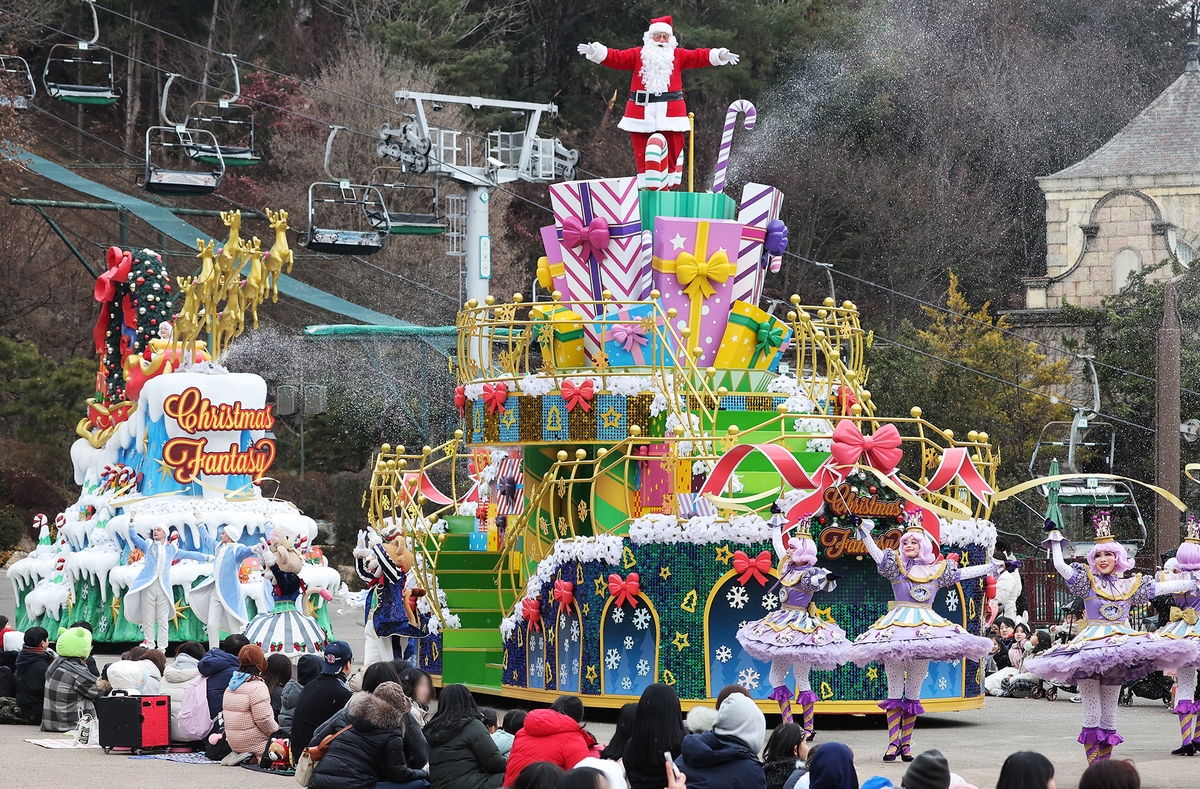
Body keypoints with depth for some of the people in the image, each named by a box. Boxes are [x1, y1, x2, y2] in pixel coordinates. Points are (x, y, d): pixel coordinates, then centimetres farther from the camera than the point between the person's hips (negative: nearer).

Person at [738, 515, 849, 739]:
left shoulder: (810, 574, -15)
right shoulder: (788, 565, 8)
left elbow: (824, 583, -33)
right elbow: (777, 544, 23)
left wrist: (828, 578, -54)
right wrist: (777, 524, 31)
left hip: (801, 627, -9)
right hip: (782, 623, 9)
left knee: (801, 679, -5)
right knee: (776, 677, 10)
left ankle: (808, 728, 2)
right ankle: (788, 726, 14)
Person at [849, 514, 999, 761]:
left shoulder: (938, 570, 12)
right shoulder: (896, 565, 6)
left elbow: (964, 573, 19)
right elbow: (876, 554, -6)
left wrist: (995, 567, 21)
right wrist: (864, 532, -20)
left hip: (926, 629, 2)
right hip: (897, 627, -2)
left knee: (914, 692, 4)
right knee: (894, 691, -4)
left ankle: (906, 743, 7)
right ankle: (893, 743, -5)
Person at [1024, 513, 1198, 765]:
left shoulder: (1130, 586, 12)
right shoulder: (1087, 581, 3)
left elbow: (1164, 587, 16)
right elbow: (1060, 566, -8)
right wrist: (1055, 540, -5)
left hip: (1122, 646, 4)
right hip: (1091, 647, -4)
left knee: (1110, 713, 7)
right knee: (1092, 715, -7)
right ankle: (1094, 767, -5)